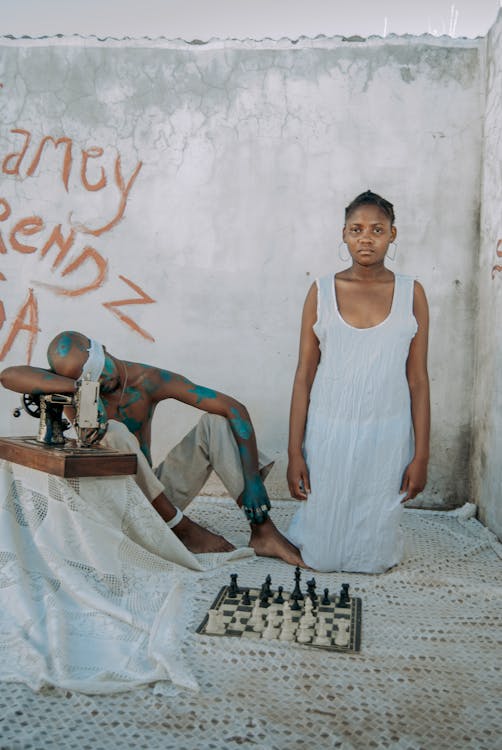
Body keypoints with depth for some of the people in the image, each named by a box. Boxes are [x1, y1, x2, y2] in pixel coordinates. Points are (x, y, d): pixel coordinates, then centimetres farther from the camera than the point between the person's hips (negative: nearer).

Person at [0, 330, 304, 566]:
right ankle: (185, 529, -23)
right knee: (113, 432, -30)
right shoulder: (72, 388, -8)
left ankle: (264, 532, -23)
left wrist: (252, 479, -24)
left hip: (160, 496, 3)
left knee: (217, 420, -13)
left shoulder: (149, 381, -8)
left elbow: (235, 408, -14)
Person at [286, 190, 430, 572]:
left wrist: (421, 455, -1)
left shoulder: (411, 293, -1)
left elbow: (418, 380, 1)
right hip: (329, 431, 0)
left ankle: (379, 539, 44)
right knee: (321, 555, 12)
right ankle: (307, 521, 43)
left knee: (374, 557, 12)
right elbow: (304, 375, -1)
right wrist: (294, 452, -2)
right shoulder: (322, 291, -2)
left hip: (386, 437, 0)